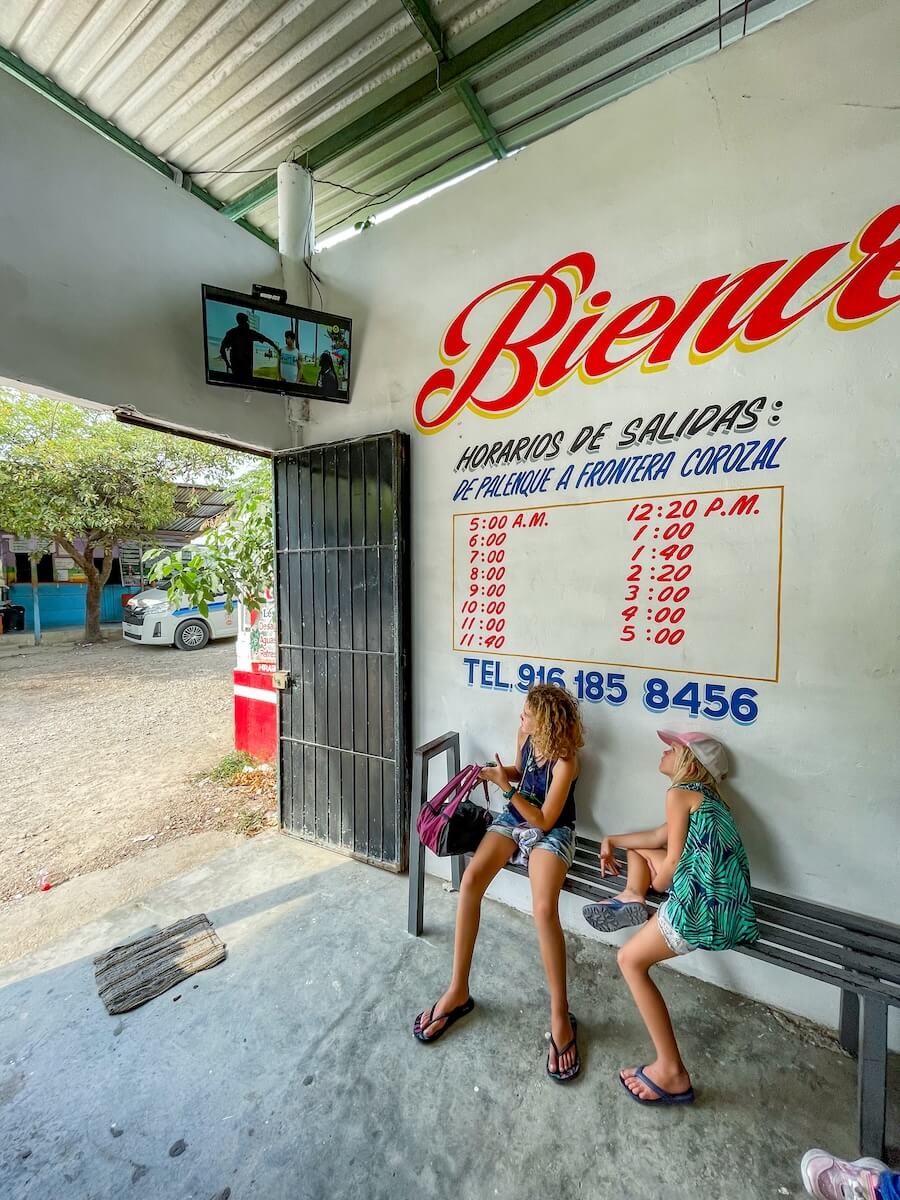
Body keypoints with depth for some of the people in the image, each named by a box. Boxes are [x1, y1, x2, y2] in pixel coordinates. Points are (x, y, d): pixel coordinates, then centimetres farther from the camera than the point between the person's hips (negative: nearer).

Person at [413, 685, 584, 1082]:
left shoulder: (565, 762, -26)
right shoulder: (525, 735, -8)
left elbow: (544, 822, -21)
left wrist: (507, 788, -26)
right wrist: (501, 772, -8)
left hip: (551, 831, -5)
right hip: (513, 817, 5)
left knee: (544, 909, -29)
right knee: (471, 879, -18)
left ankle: (560, 1015, -6)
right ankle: (458, 991, -4)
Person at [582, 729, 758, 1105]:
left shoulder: (679, 793, -10)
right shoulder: (707, 795, 18)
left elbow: (671, 862, -8)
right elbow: (657, 838, 22)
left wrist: (655, 883, 12)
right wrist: (612, 841, 26)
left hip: (703, 905, -9)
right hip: (731, 903, 9)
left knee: (631, 959, 5)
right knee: (637, 847, 22)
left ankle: (672, 1073, 6)